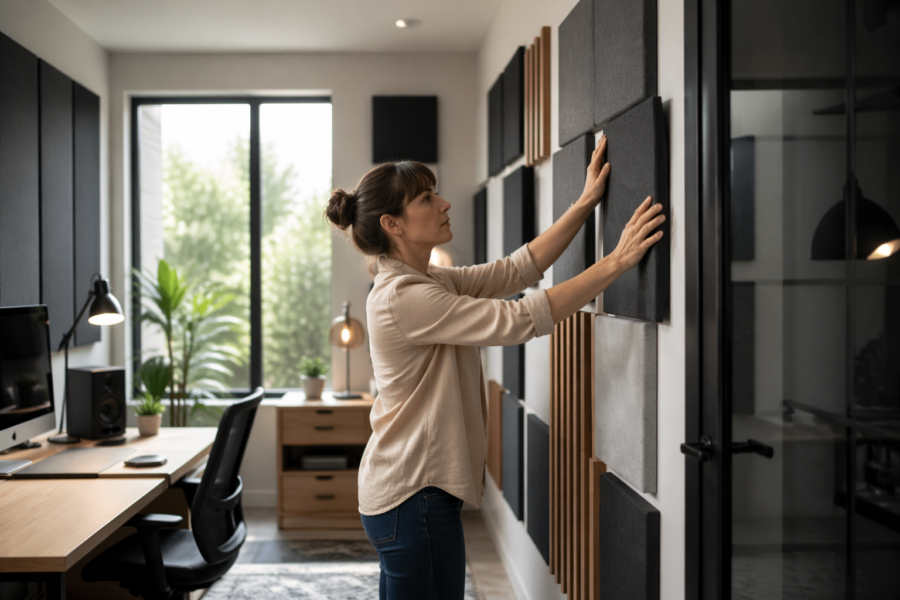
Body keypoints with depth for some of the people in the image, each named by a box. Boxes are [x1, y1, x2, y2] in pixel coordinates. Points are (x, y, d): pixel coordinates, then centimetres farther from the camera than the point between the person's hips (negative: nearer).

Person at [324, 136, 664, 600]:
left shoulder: (426, 282, 9)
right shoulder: (403, 297, -22)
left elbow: (517, 269, 6)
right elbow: (521, 319, -25)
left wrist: (586, 203, 2)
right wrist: (615, 262, -23)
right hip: (414, 496, -10)